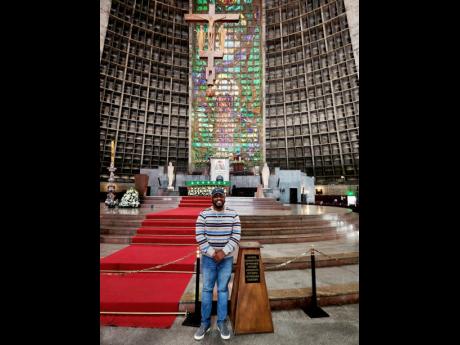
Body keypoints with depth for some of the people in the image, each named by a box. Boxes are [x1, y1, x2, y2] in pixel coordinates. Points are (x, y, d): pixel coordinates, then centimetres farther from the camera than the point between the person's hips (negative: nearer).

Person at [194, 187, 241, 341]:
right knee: (207, 289, 10)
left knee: (223, 289, 11)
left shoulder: (233, 214, -3)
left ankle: (222, 322, 28)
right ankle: (205, 323, 28)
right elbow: (200, 236, -9)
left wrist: (223, 252, -15)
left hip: (227, 258, 1)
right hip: (208, 258, 0)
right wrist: (212, 253, -14)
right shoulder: (203, 214, -6)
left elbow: (236, 235, -7)